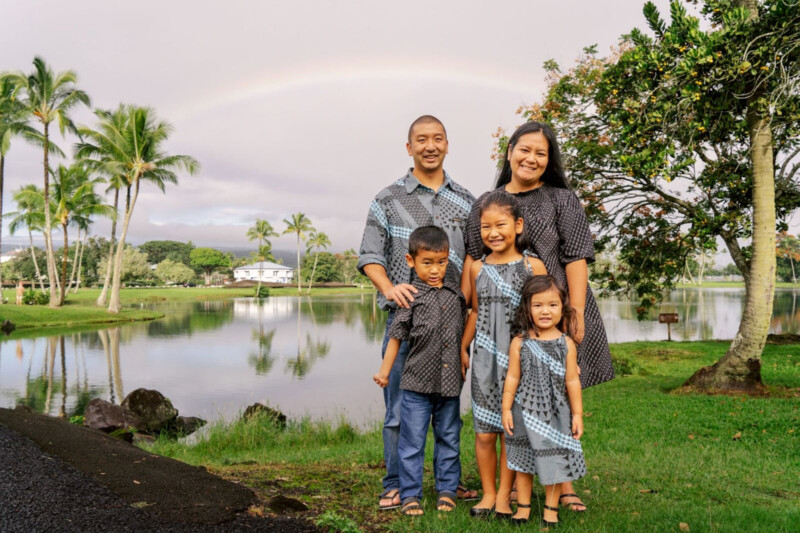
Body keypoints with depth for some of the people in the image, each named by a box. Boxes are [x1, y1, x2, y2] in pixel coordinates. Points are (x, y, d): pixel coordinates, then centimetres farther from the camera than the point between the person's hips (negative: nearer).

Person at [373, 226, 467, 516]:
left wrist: (464, 363, 18)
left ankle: (447, 490, 29)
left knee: (449, 439, 14)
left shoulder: (455, 292, 5)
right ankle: (410, 495, 17)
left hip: (450, 383, 4)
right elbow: (396, 335, -1)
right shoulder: (411, 296, -6)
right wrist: (384, 371, 3)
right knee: (412, 441, 4)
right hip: (417, 383, -4)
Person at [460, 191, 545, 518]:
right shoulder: (477, 269, 6)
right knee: (484, 432, 5)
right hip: (485, 360, 3)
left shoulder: (533, 267, -3)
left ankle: (504, 496, 20)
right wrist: (463, 348, 14)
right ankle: (488, 494, 22)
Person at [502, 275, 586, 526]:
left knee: (554, 460, 9)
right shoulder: (520, 342, -6)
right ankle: (523, 506, 27)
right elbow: (512, 377, -2)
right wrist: (506, 409, -1)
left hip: (556, 413, 0)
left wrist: (577, 413, 3)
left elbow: (572, 381, 1)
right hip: (525, 411, 0)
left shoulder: (566, 344, -3)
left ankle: (551, 507, 28)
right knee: (523, 460, 11)